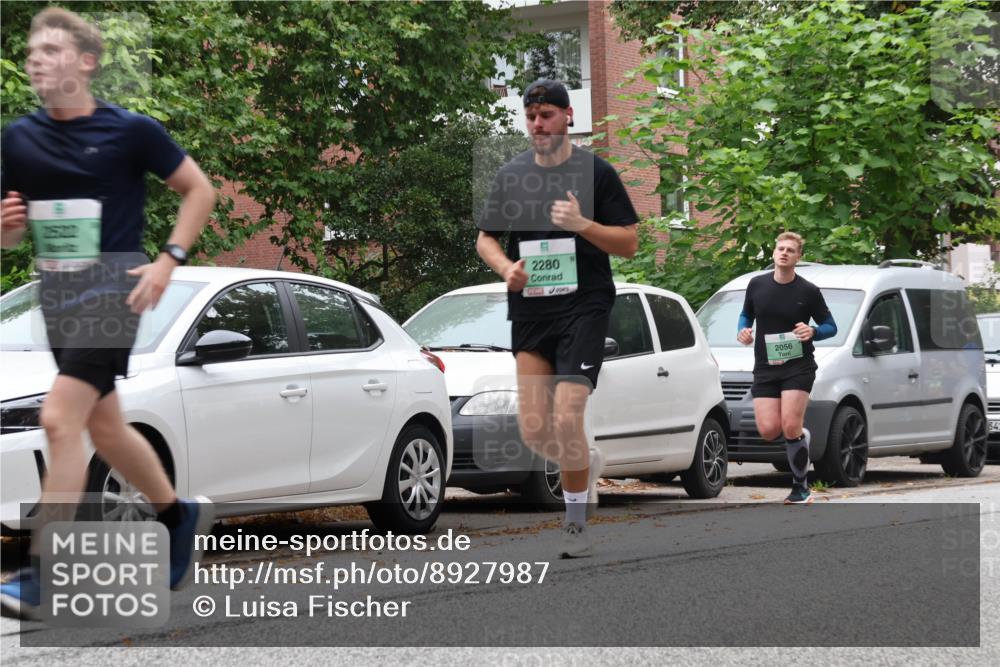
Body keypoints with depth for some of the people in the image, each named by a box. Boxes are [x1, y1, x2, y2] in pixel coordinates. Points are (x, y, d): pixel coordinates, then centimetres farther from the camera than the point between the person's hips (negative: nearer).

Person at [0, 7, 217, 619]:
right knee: (106, 429, 17)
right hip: (57, 294, 7)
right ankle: (181, 514, 41)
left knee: (60, 419, -17)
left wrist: (169, 260, -9)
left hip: (113, 290, -7)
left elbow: (199, 189, 1)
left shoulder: (130, 131, -8)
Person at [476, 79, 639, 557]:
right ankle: (589, 463, 32)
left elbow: (629, 244, 1)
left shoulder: (595, 172, 1)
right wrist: (505, 267, -4)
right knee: (533, 430, -1)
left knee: (566, 420, -14)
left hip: (584, 306, -4)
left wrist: (582, 224, -17)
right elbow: (485, 238, 17)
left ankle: (577, 523, 2)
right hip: (529, 311, 4)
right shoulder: (511, 175, 11)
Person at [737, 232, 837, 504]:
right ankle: (801, 436, 26)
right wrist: (743, 331, -1)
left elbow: (830, 326, 4)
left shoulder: (808, 292, -3)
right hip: (765, 369, 3)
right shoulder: (757, 285, 6)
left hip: (798, 367, -3)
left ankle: (800, 488, -1)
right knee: (768, 430, -10)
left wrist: (813, 332, -18)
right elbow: (746, 315, 21)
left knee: (790, 427, -16)